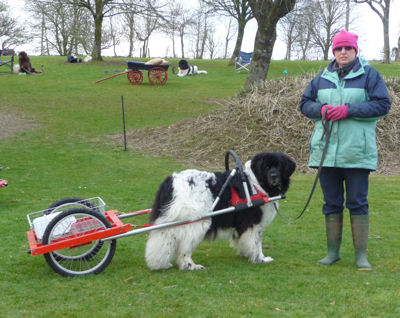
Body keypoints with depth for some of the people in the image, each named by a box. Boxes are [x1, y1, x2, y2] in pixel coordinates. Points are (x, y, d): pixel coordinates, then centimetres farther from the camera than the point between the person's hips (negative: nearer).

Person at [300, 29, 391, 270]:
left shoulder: (369, 74, 0)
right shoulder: (323, 78, 12)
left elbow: (383, 105, -8)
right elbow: (305, 104, 14)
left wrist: (348, 110, -16)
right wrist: (322, 109, -8)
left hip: (357, 151, -4)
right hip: (327, 150, 4)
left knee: (358, 203, 0)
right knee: (332, 203, 10)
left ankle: (361, 255, 8)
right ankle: (333, 252, 20)